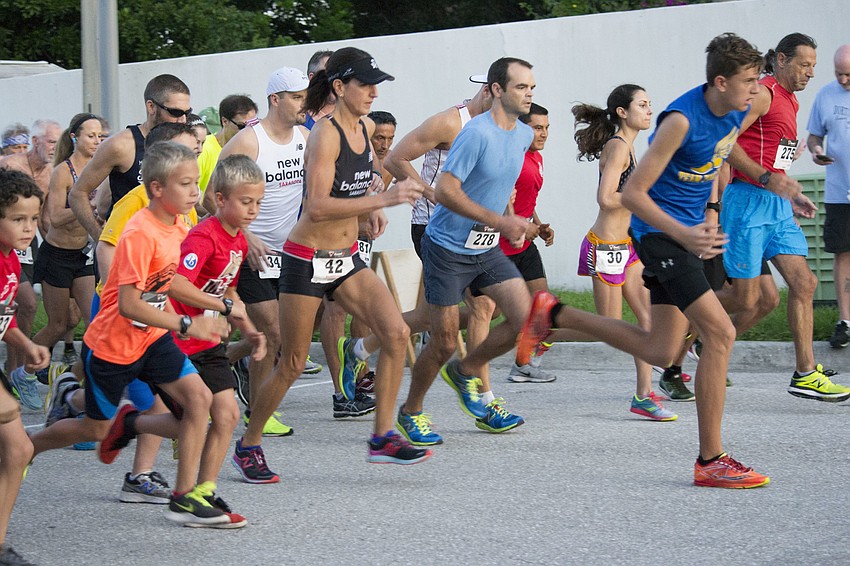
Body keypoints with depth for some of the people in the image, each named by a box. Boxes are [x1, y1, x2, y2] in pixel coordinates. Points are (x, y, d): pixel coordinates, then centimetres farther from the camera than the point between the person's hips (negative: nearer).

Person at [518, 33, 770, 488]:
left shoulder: (736, 114, 1)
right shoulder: (682, 120, -23)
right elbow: (632, 193, -21)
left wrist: (710, 214, 12)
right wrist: (684, 234, -29)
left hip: (686, 233, 9)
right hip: (659, 232, -9)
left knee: (660, 352, 10)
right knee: (720, 333, -16)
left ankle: (554, 315, 23)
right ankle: (710, 460, -10)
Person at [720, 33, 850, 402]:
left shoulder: (790, 102, 20)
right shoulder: (763, 94, -10)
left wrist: (792, 196, 17)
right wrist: (767, 179, -23)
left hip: (777, 206, 9)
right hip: (748, 201, -9)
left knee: (803, 283, 0)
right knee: (746, 299, -7)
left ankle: (805, 375, 2)